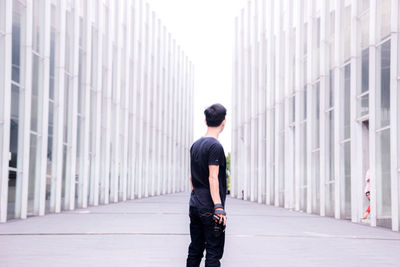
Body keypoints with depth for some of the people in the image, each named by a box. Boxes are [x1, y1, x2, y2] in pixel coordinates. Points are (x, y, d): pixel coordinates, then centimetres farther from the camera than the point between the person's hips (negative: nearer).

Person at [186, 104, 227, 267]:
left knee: (195, 250, 12)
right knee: (213, 253, -4)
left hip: (195, 205, 8)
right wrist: (219, 207, -21)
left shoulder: (195, 145, 13)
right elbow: (213, 178, -18)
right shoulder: (215, 146, -12)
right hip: (209, 208, -8)